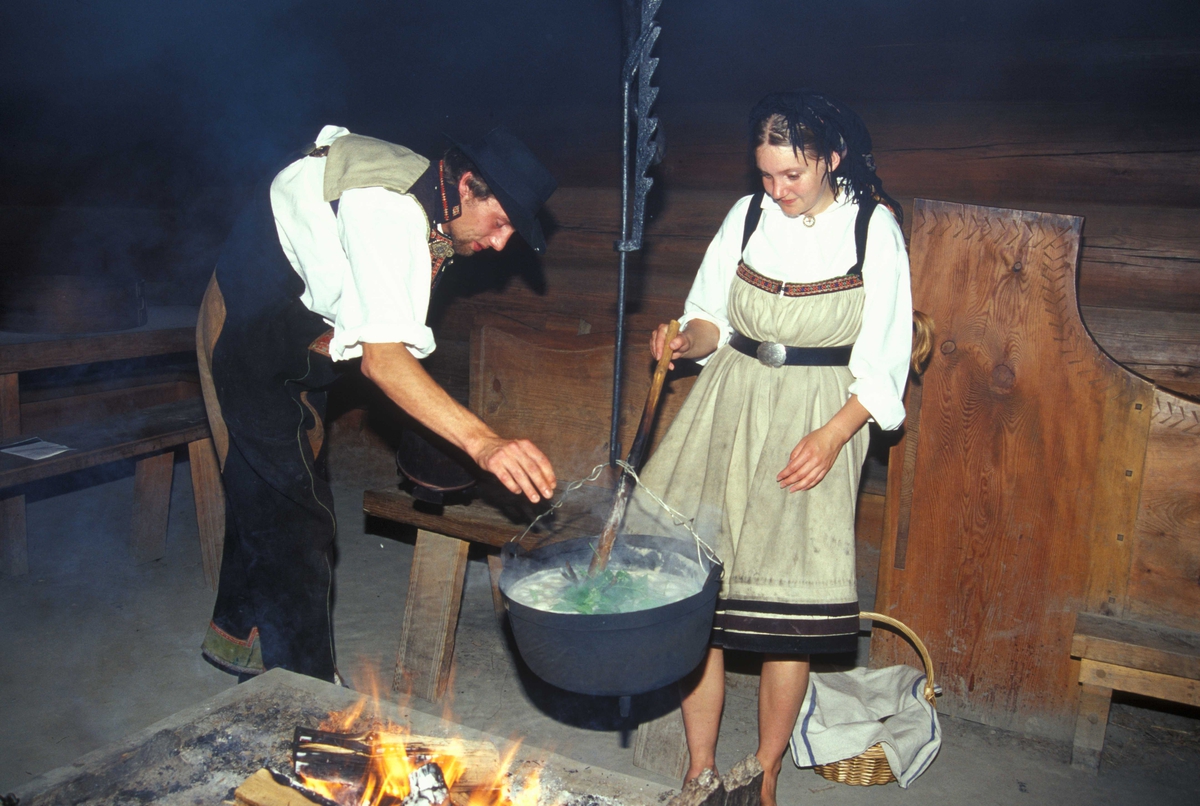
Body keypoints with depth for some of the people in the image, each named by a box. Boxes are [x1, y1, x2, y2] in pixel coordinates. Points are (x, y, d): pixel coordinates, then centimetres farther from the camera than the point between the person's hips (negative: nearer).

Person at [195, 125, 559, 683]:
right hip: (249, 339, -10)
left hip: (293, 344, 10)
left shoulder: (417, 202, -1)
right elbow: (381, 358, -43)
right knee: (296, 516, -8)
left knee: (264, 495, 20)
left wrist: (433, 256, -9)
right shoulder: (389, 213, -32)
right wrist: (482, 442, -51)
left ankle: (236, 633, 40)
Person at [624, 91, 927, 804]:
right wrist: (687, 341, -11)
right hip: (730, 406, 3)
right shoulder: (748, 216, 5)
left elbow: (884, 360, -2)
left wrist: (833, 436, -14)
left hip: (820, 426, -2)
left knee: (790, 611, -3)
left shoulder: (874, 228, -3)